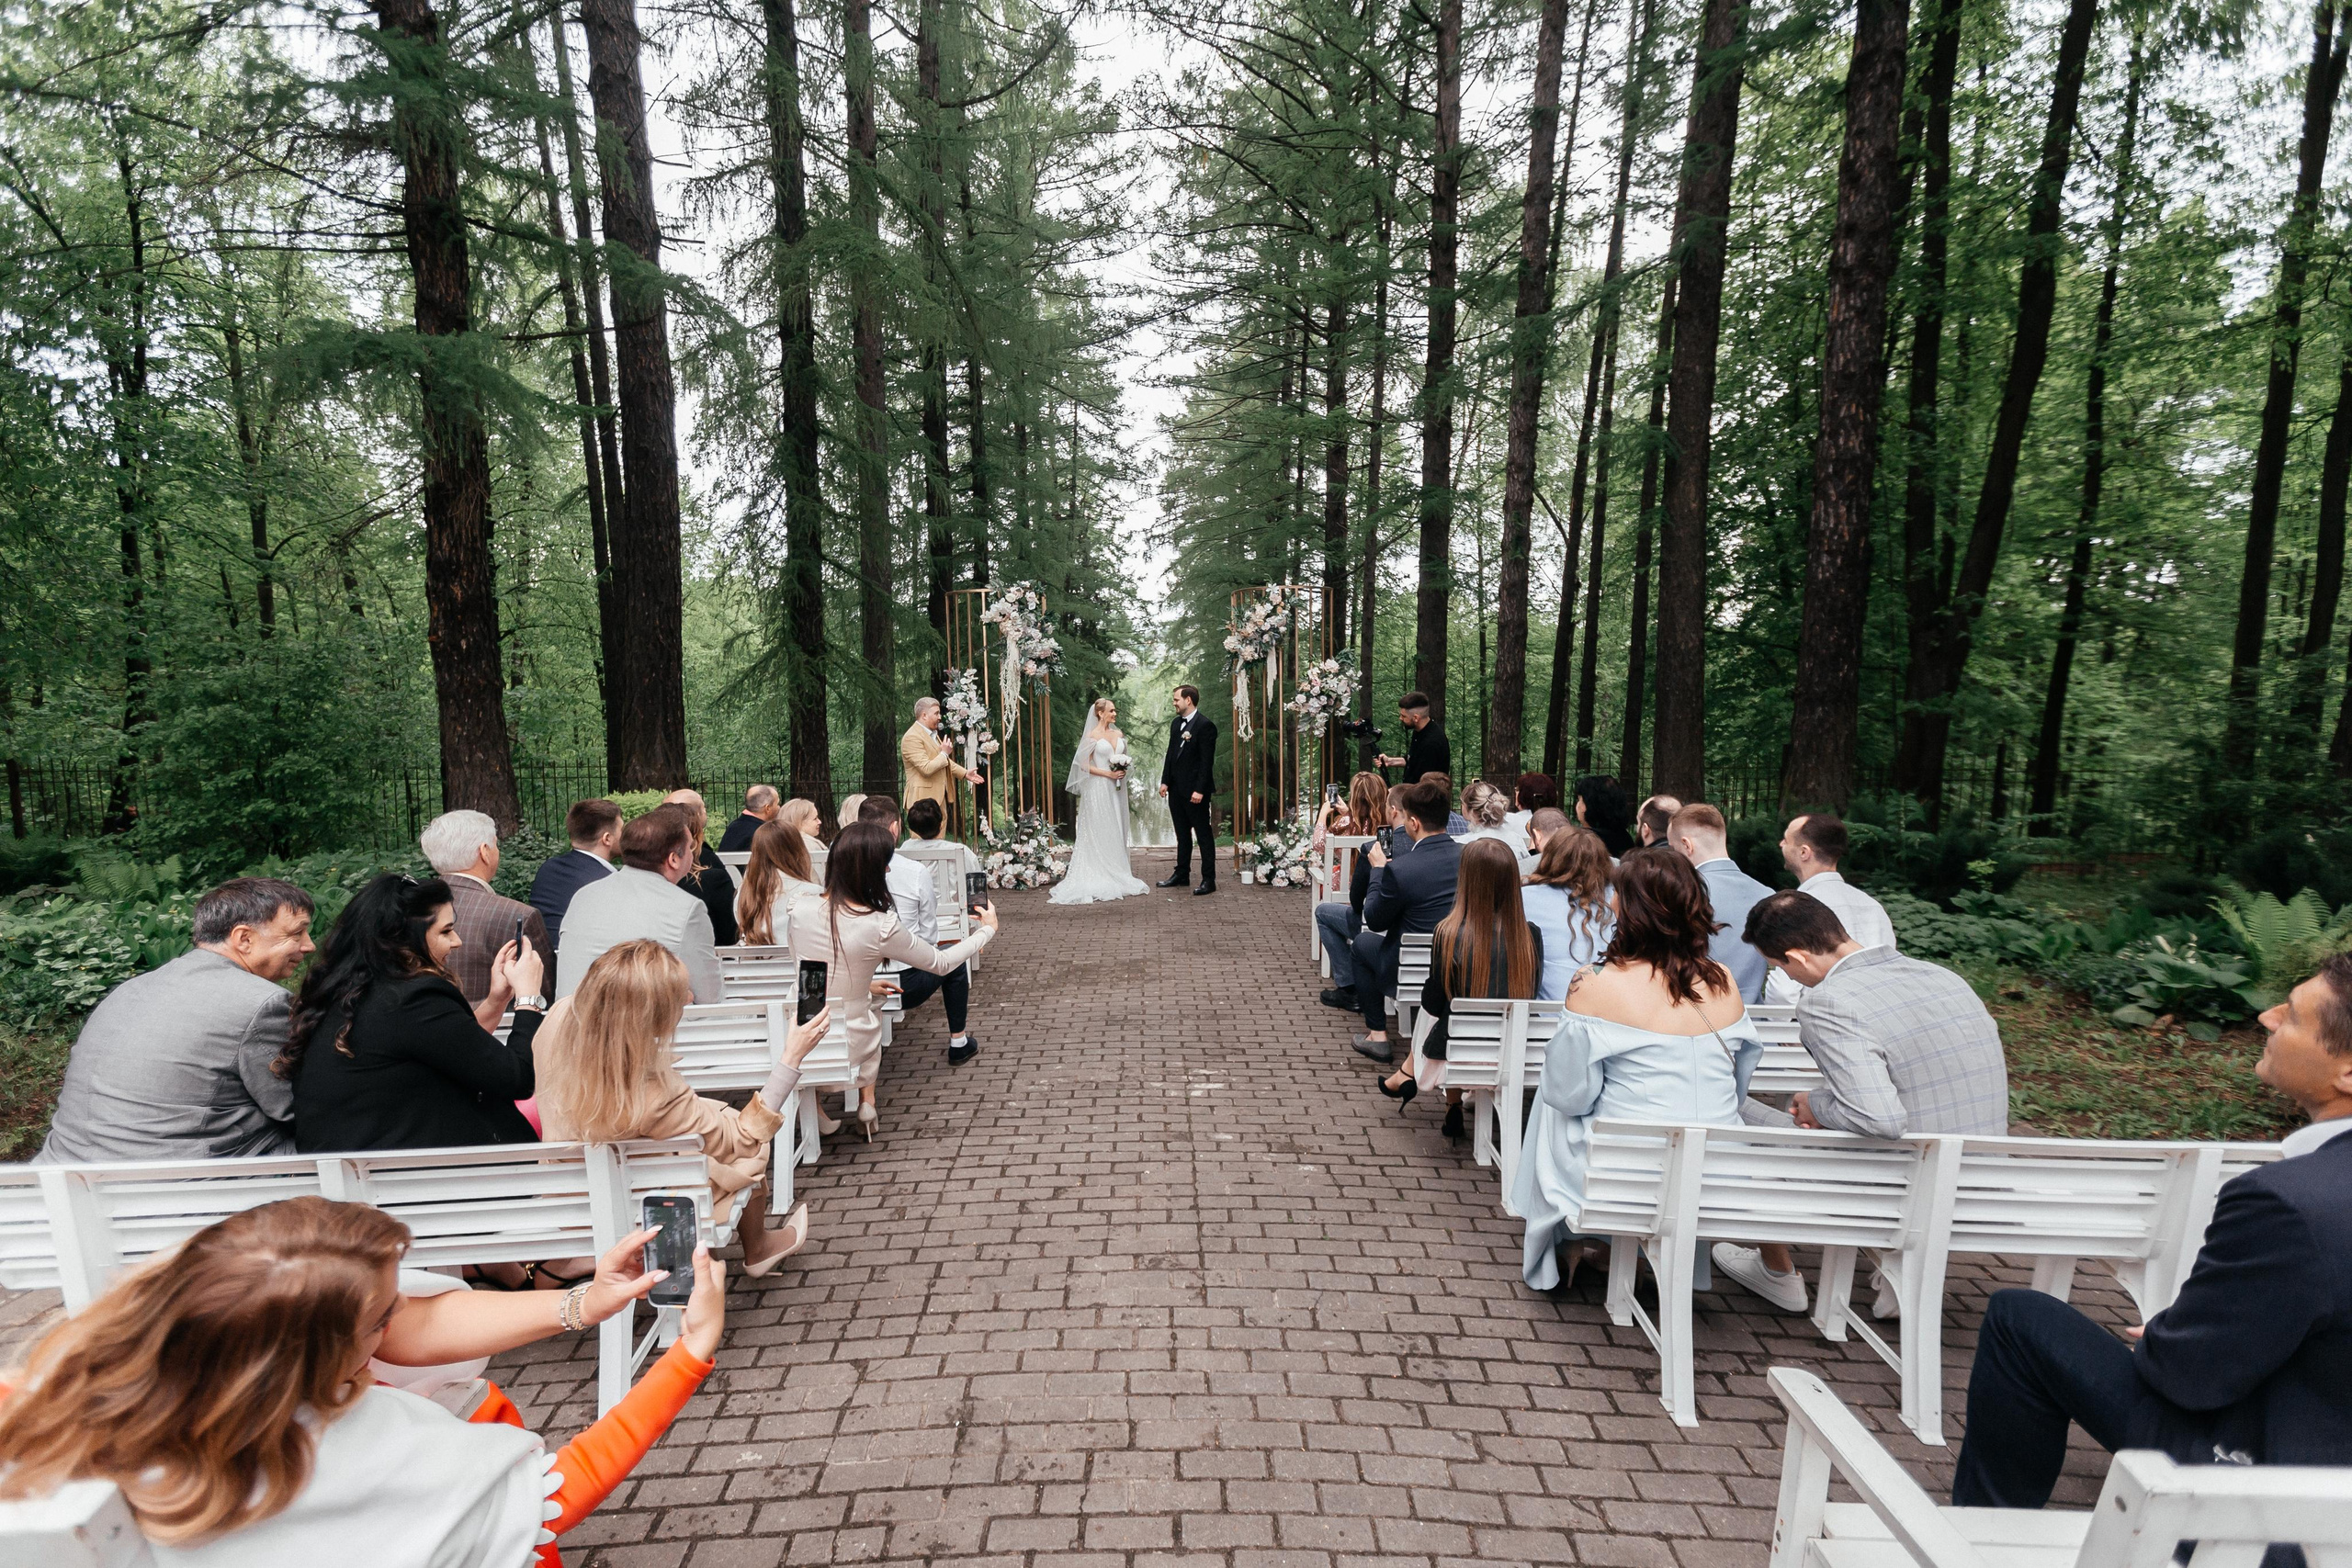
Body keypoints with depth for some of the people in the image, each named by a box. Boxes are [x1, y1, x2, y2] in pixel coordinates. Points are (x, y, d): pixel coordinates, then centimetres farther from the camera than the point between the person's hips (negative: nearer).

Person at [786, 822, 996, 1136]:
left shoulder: (801, 910, -8)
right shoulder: (879, 927, -20)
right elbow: (942, 963, -5)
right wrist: (986, 930, 10)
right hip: (847, 1051, -3)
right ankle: (866, 1104, 30)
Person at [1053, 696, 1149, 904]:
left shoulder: (1118, 735, 13)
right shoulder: (1092, 735, -6)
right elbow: (1085, 764, -9)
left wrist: (1123, 771, 2)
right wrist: (1109, 774, -15)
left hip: (1116, 789, 7)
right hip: (1098, 789, -6)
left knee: (1116, 832, 8)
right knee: (1099, 832, -4)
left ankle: (1116, 876, 14)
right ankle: (1099, 878, -1)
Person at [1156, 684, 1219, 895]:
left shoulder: (1205, 725, -13)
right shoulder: (1176, 723, 12)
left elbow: (1207, 761, -16)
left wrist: (1200, 790, -20)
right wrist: (1165, 781, 9)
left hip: (1195, 790, -8)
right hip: (1176, 789, 8)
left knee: (1204, 835, -1)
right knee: (1182, 834, 16)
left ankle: (1208, 879, 3)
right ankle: (1182, 874, 25)